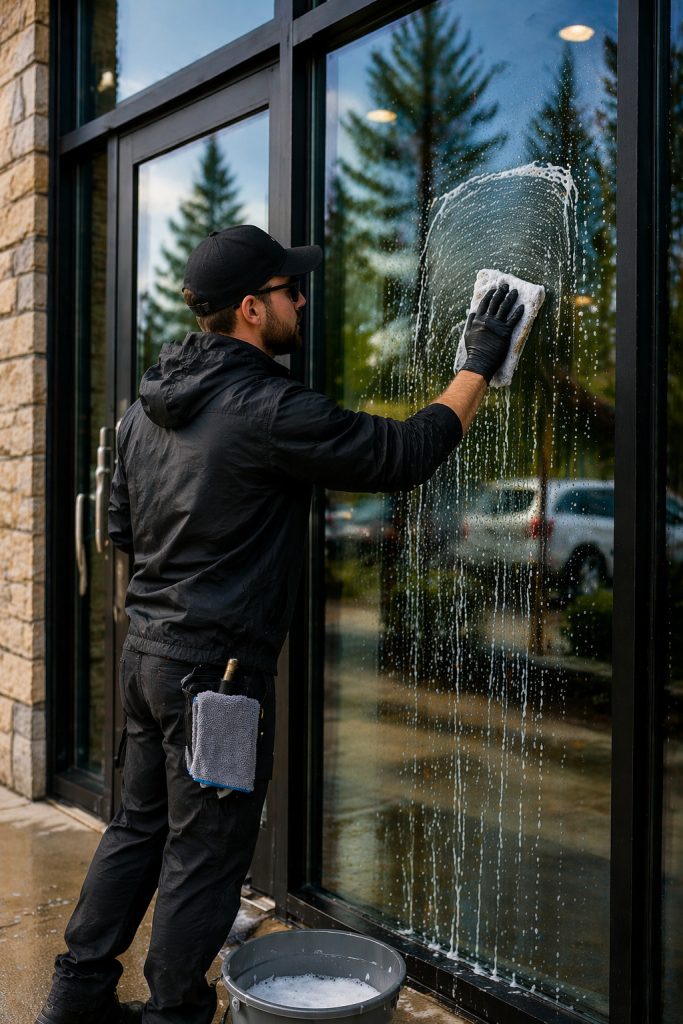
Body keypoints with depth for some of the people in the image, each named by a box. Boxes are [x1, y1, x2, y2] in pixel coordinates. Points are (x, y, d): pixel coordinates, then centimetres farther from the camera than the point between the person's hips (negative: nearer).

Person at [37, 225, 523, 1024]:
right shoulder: (269, 410, -19)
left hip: (146, 648, 9)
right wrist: (479, 365, -5)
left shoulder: (149, 404, 8)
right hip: (218, 663, -9)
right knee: (205, 855, 6)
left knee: (140, 825, 20)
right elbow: (405, 452, -16)